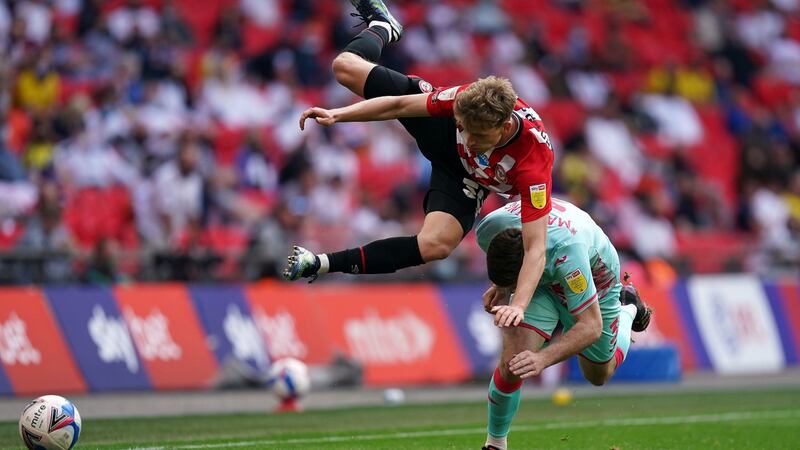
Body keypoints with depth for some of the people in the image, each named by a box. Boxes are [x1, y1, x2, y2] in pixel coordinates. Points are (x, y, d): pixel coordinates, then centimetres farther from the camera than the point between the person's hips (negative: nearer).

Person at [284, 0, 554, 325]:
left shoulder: (534, 162, -43)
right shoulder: (468, 100, -38)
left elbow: (535, 247, -42)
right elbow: (400, 104, -23)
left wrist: (518, 305, -53)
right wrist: (338, 115, -27)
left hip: (465, 179, -2)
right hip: (438, 129, 2)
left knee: (435, 246, -33)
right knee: (346, 66, 2)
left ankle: (323, 264, -20)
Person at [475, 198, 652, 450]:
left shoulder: (567, 252, -49)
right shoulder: (487, 230, -34)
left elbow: (591, 327, -46)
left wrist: (543, 358, -58)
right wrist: (501, 287, -11)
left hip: (595, 279, -3)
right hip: (541, 280, 3)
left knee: (598, 375, 18)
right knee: (512, 362, -20)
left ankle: (627, 309, 46)